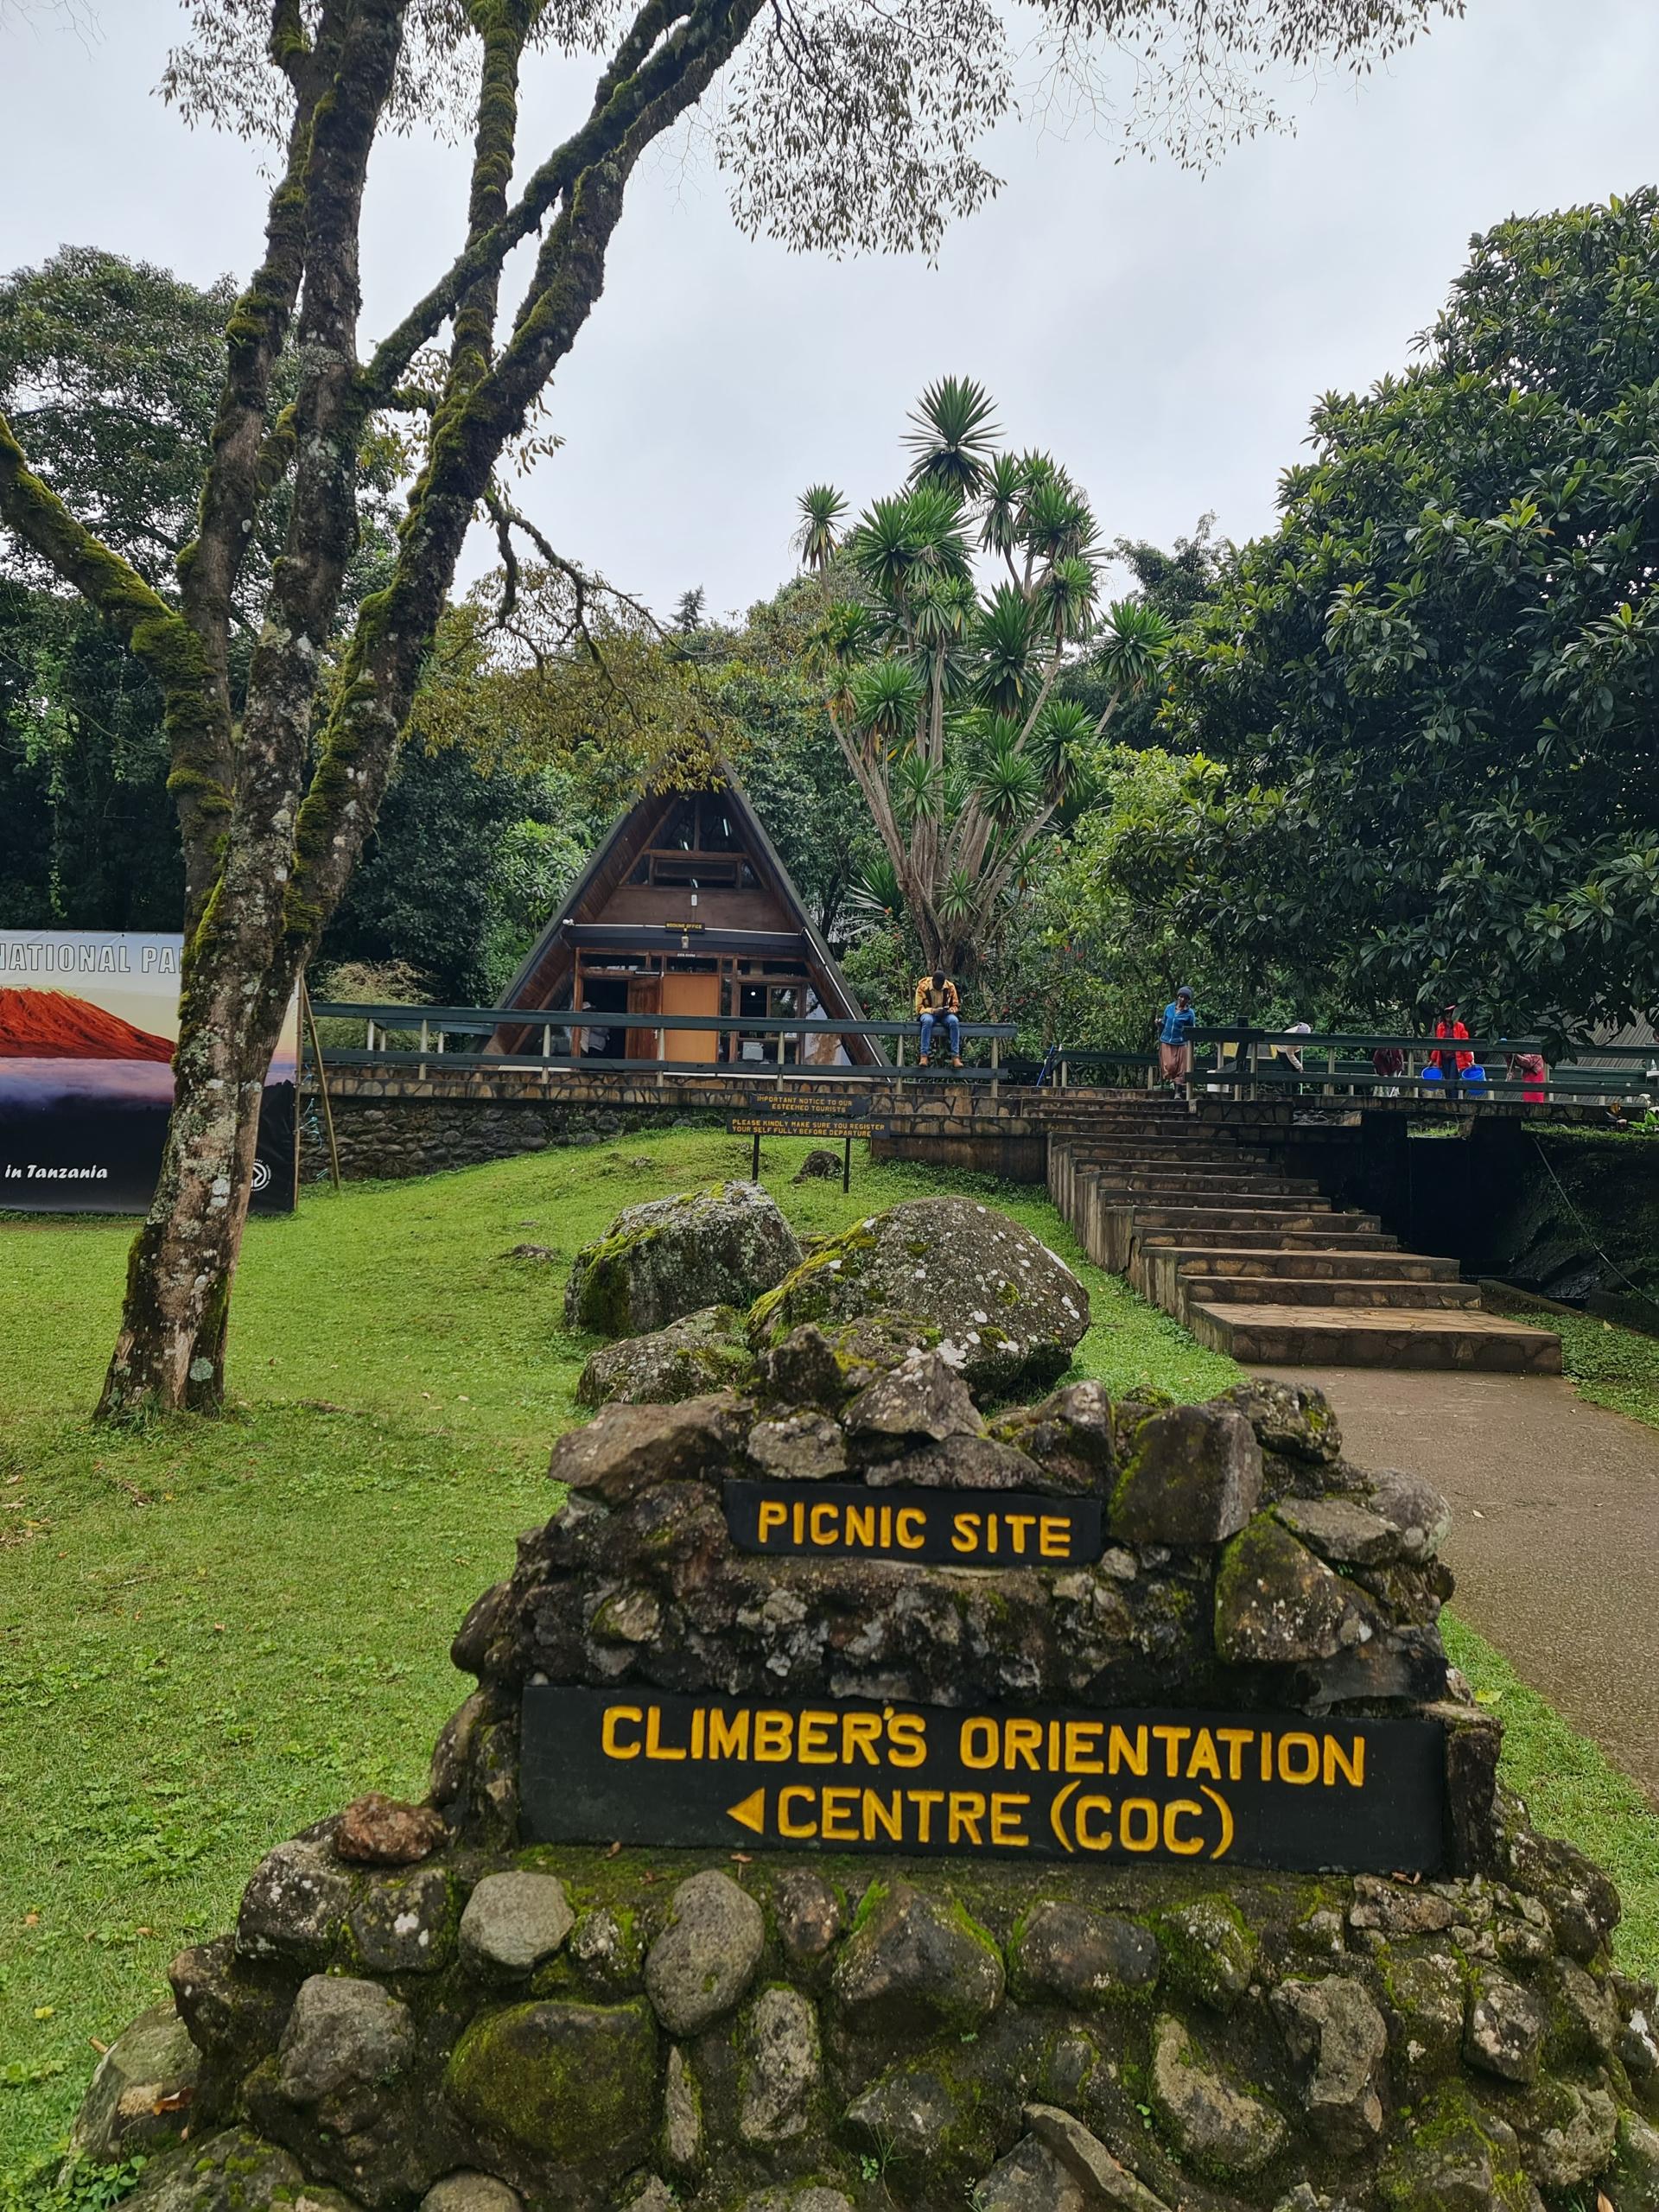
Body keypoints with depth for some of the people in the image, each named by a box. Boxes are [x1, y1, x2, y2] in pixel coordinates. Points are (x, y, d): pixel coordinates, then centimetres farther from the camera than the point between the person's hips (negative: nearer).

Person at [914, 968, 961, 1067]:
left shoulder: (950, 987, -3)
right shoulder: (922, 987, -10)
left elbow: (956, 1005, 6)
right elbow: (919, 1008, -8)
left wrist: (950, 1010, -18)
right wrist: (933, 1011, -25)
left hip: (945, 1014, 2)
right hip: (928, 1013, -2)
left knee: (954, 1021, -32)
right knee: (928, 1021, -39)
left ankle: (955, 1056, -35)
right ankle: (924, 1056, -41)